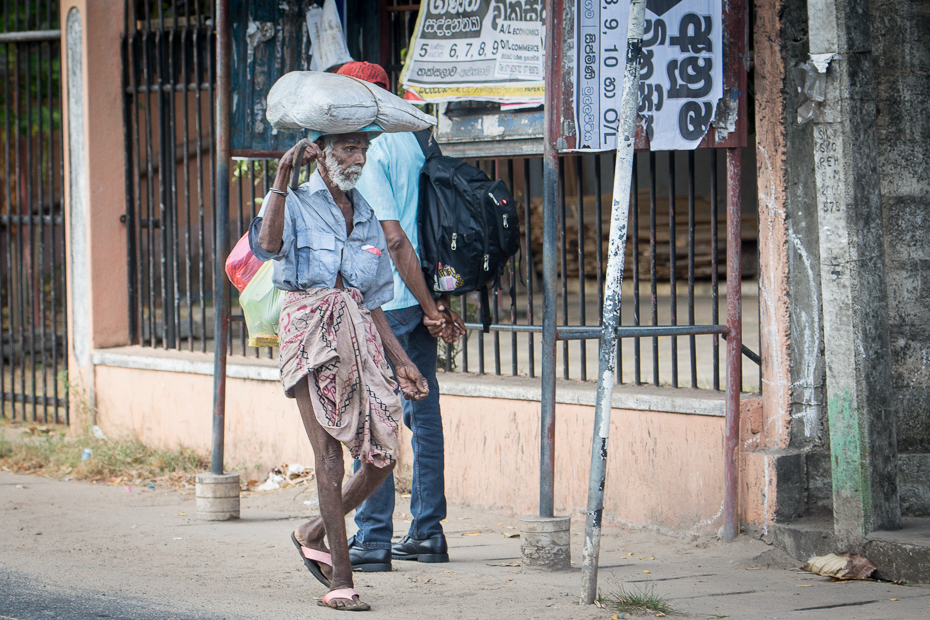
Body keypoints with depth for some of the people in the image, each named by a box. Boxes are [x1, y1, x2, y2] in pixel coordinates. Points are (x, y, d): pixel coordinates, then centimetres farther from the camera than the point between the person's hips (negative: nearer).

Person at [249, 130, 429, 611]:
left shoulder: (364, 214, 18)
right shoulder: (296, 204, 2)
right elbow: (268, 245, -22)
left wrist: (401, 361, 16)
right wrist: (282, 178, -22)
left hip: (357, 333, 6)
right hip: (310, 331, -6)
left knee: (381, 455, -1)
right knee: (330, 454, -10)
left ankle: (314, 534, 22)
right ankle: (340, 580, -7)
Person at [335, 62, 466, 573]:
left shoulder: (364, 154, -13)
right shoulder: (413, 143, 13)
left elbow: (393, 237, -17)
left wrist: (429, 307, -14)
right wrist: (440, 303, 13)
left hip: (385, 303, -8)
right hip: (421, 298, 9)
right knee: (423, 411, 11)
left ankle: (373, 540, -6)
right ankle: (428, 533, 14)